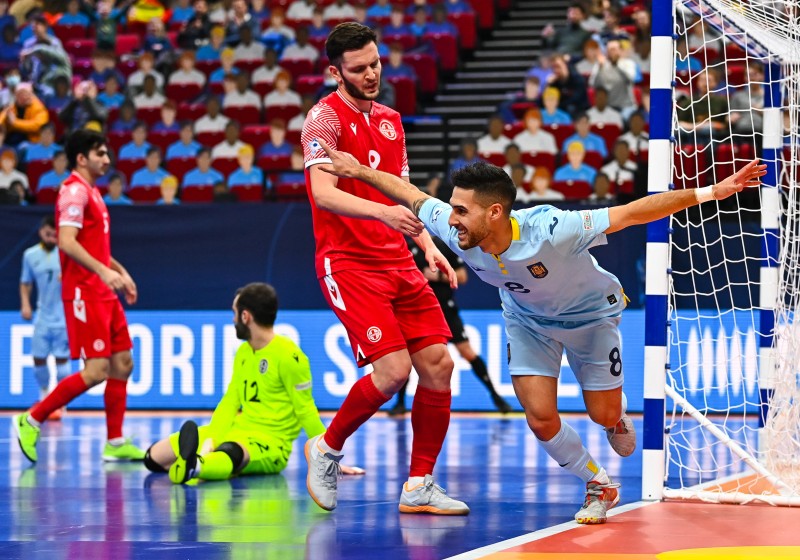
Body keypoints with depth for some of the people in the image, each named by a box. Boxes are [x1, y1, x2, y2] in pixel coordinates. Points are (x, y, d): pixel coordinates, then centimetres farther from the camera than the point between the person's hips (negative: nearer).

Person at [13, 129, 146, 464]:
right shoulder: (75, 191, -12)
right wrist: (104, 271, -31)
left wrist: (120, 271, 22)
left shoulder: (92, 192, 18)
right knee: (97, 370, -12)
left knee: (122, 364, 7)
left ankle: (115, 443, 11)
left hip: (104, 294, 10)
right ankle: (31, 420, -2)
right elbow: (67, 242, -24)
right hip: (84, 294, -10)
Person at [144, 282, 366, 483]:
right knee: (154, 457, -2)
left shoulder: (288, 355, -12)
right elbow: (229, 402, 8)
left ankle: (193, 466, -76)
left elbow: (306, 412, -10)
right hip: (237, 433, 9)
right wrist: (210, 441, -9)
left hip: (270, 444, -9)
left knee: (230, 454, -46)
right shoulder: (243, 352, 13)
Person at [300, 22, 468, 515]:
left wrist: (428, 246, 10)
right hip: (348, 264, -7)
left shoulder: (390, 119, 16)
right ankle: (326, 449, 6)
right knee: (392, 369, -18)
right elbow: (323, 193, -22)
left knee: (438, 364, -2)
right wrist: (380, 210, -37)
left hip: (399, 263, 7)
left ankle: (420, 487, 7)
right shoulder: (326, 118, -8)